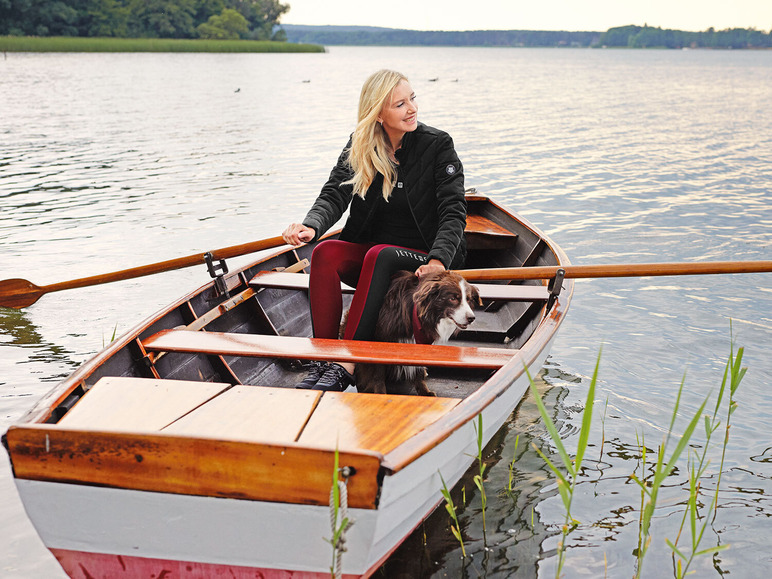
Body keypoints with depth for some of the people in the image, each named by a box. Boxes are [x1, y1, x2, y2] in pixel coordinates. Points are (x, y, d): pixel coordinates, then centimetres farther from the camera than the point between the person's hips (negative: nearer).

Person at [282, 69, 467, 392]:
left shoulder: (438, 146, -6)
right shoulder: (360, 147, 4)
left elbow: (454, 212, -13)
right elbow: (334, 195, -7)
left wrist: (439, 261, -30)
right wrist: (311, 227, -30)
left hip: (423, 262, -3)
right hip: (370, 256, 4)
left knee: (379, 255, -35)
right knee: (325, 253, -26)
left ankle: (346, 366, -40)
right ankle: (322, 359, -31)